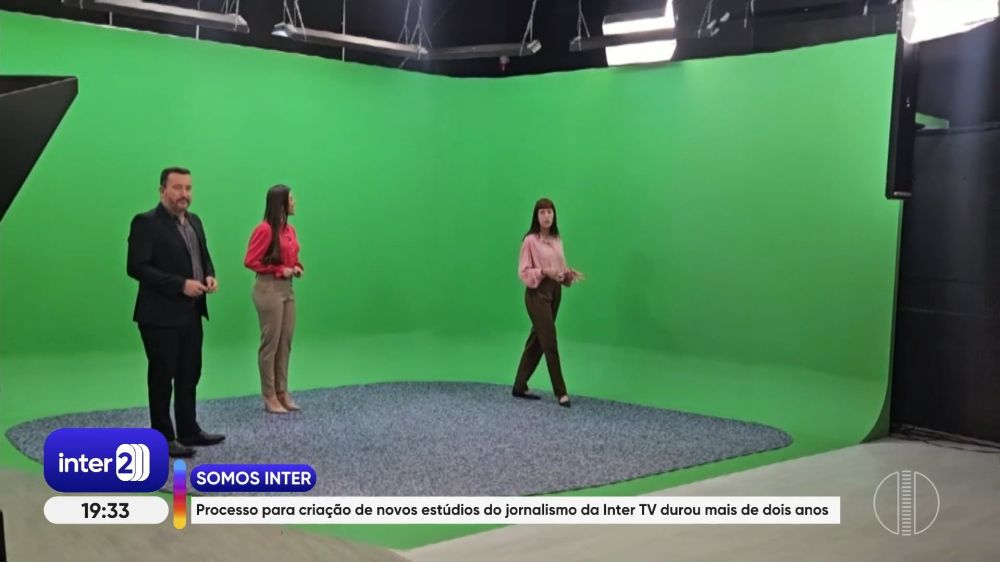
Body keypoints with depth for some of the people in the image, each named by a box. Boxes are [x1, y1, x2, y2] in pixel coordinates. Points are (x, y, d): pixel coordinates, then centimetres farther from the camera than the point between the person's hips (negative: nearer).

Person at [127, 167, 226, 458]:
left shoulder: (194, 221, 12)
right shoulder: (146, 222, -12)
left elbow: (204, 256, 22)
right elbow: (137, 267, -19)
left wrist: (210, 275, -1)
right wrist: (180, 284, -23)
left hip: (191, 313, 8)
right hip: (161, 315, -8)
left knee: (190, 374, 14)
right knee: (162, 376, 2)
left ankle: (189, 431, 26)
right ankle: (163, 438, 12)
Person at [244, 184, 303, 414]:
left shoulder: (290, 229, 10)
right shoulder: (265, 230, -14)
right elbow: (250, 261, -15)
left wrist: (297, 268, 2)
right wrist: (280, 270, -15)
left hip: (287, 288, 8)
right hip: (269, 289, -8)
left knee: (285, 342, 11)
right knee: (270, 343, -1)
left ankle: (282, 392, 20)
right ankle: (269, 397, 8)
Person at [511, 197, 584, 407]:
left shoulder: (557, 240, 10)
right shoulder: (530, 240, -11)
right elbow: (523, 272, -12)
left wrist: (569, 273, -4)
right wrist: (544, 272, -24)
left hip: (555, 292, 7)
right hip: (537, 293, -7)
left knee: (537, 341, 12)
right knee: (549, 341, -7)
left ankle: (520, 387, 22)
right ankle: (561, 392, -2)